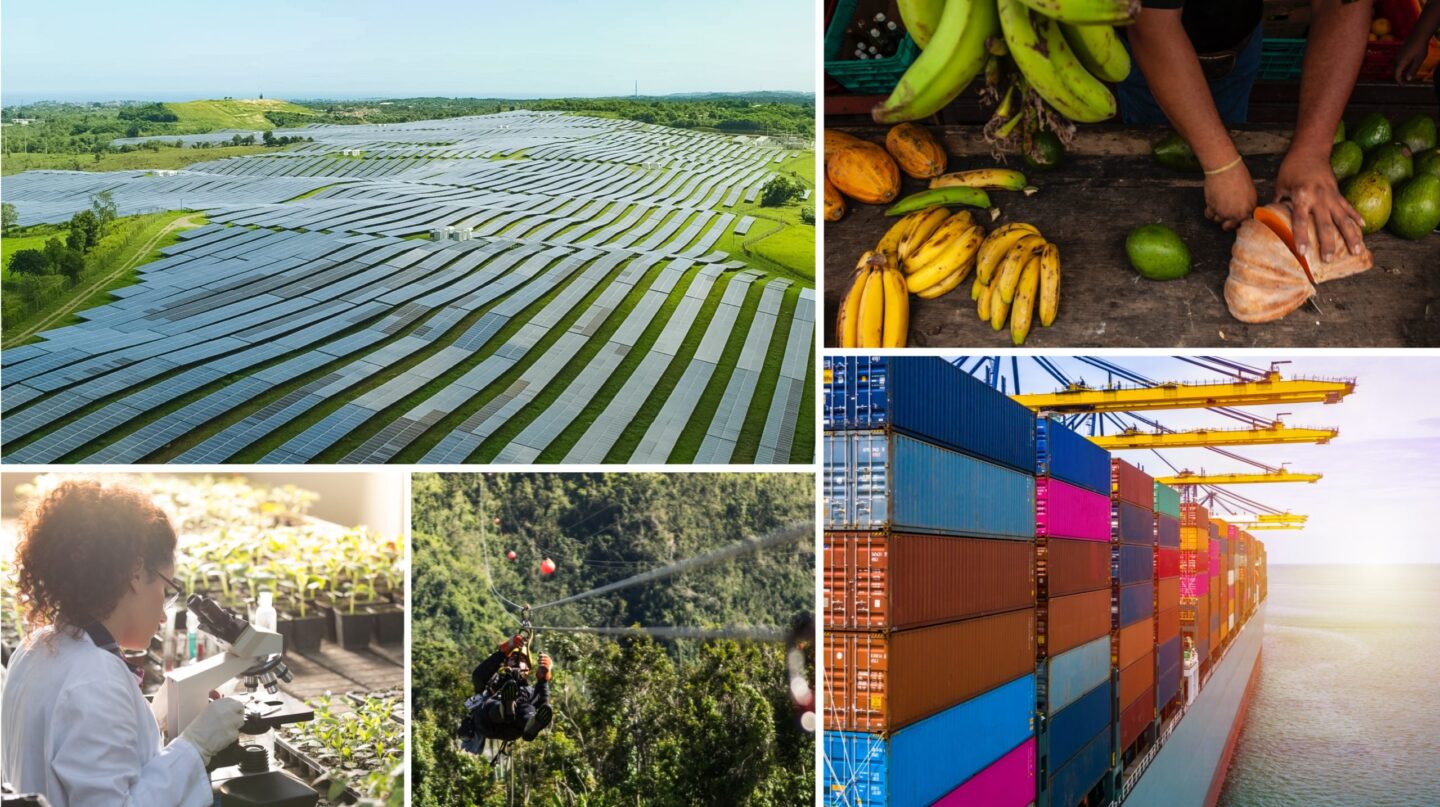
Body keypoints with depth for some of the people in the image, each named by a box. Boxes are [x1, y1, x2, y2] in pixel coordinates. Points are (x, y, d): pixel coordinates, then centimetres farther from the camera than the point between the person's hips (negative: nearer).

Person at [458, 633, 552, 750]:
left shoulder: (529, 691, 38)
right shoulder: (494, 680, 38)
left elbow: (541, 704, 13)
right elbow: (477, 676, 12)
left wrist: (542, 679, -1)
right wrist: (504, 650, 3)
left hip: (510, 730, 0)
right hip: (486, 723, 0)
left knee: (529, 709, -31)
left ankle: (531, 725, -67)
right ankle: (505, 709, -69)